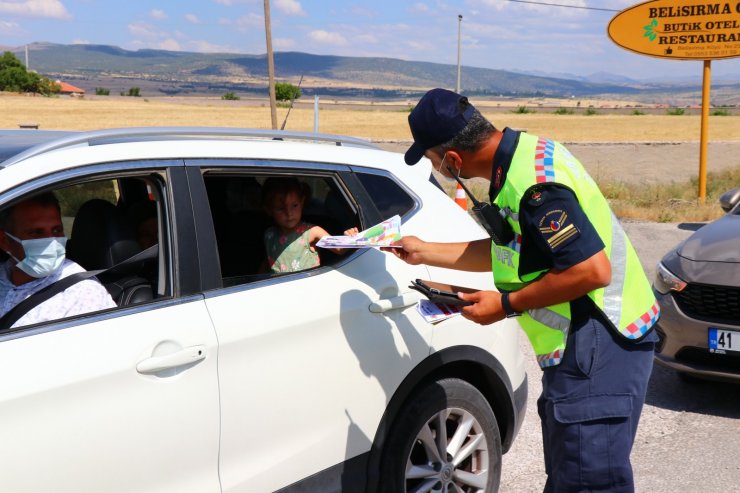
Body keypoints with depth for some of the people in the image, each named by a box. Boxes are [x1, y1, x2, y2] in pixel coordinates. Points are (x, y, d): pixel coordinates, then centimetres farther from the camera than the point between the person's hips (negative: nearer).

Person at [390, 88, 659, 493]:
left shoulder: (533, 185, -24)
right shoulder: (525, 153, 9)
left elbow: (593, 270, -27)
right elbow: (507, 251, 19)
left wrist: (507, 304, -17)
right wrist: (424, 252, 23)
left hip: (598, 352, -11)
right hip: (581, 344, 11)